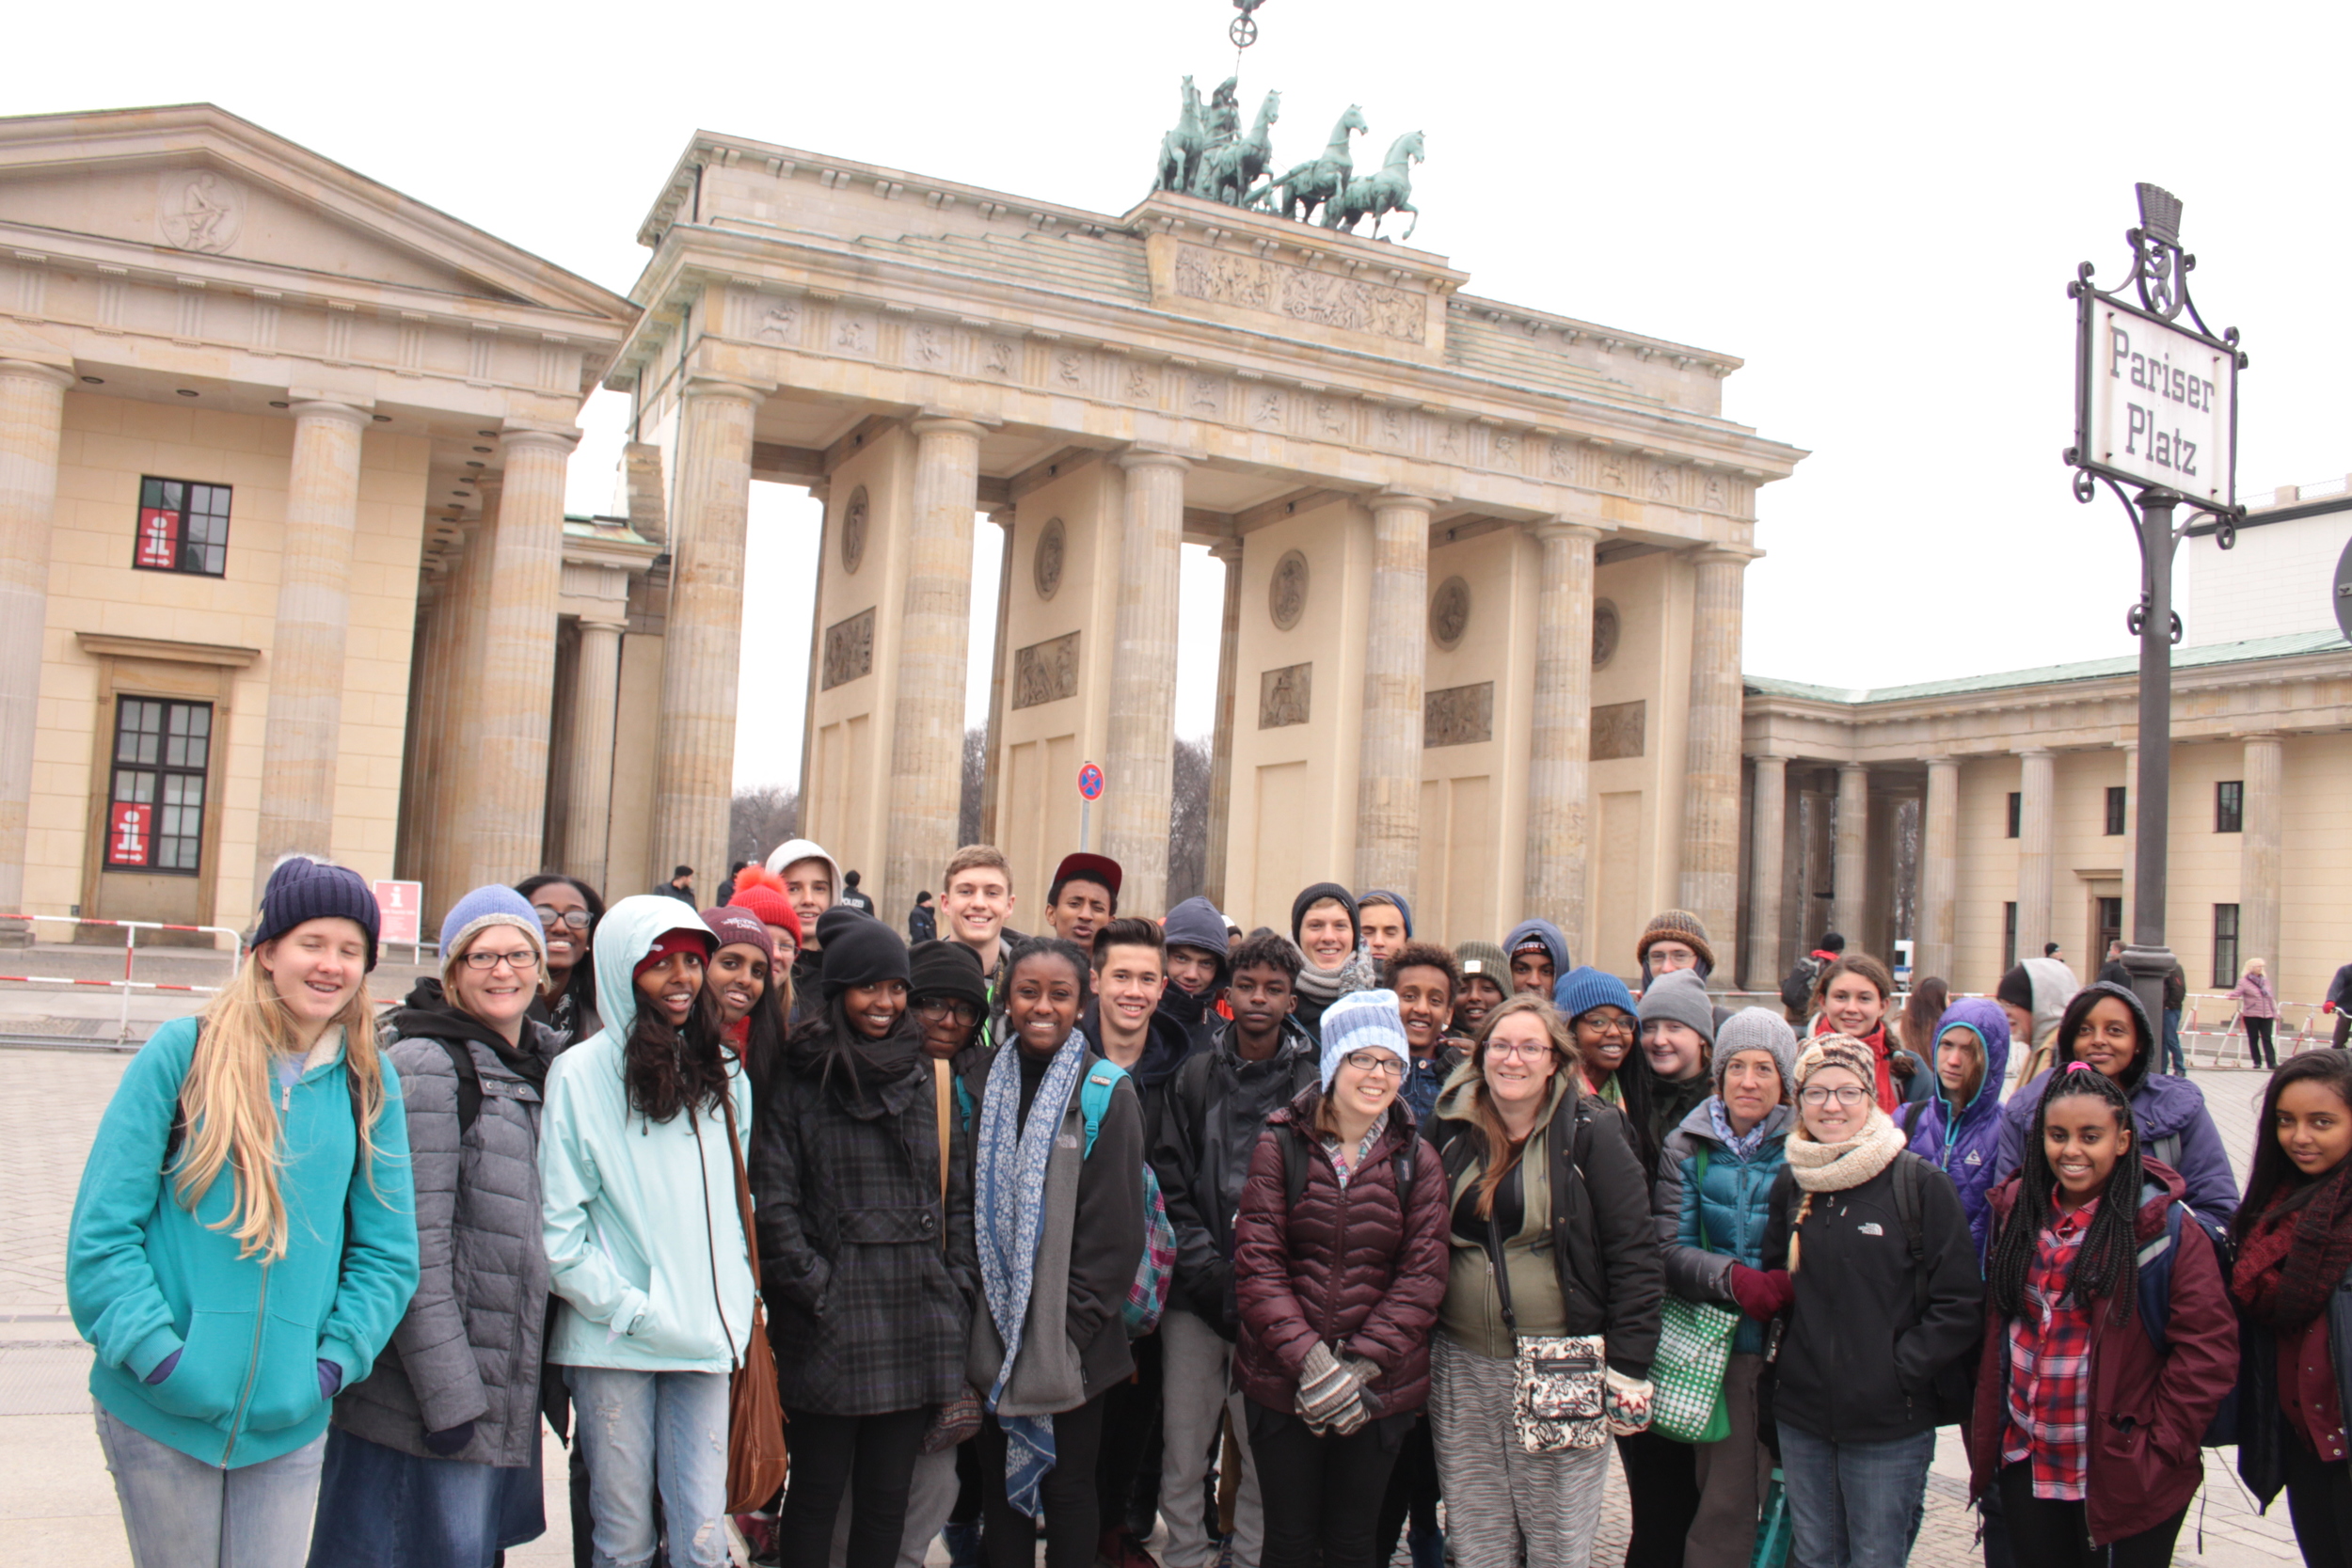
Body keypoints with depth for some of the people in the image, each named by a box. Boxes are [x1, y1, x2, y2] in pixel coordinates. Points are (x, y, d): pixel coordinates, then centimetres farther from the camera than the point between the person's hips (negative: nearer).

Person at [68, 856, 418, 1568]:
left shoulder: (370, 1083, 4)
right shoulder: (182, 1052, -5)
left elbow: (388, 1251, 7)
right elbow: (101, 1228, -6)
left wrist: (334, 1361, -4)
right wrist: (158, 1355, -13)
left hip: (291, 1421, 2)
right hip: (162, 1412, -2)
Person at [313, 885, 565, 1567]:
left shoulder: (539, 1066, 12)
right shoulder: (424, 1067, -13)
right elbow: (414, 1251, -18)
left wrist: (543, 1380, 16)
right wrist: (449, 1396, -19)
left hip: (507, 1389, 8)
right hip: (423, 1401, -8)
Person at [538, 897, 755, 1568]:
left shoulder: (724, 1076, 11)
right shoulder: (581, 1073, -5)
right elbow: (556, 1226, -7)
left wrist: (735, 1304, 7)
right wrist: (629, 1308, -12)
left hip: (705, 1337, 4)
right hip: (613, 1339, -3)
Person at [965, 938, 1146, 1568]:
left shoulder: (1107, 1094, -6)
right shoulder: (982, 1087, 5)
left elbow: (1115, 1231, -7)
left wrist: (1073, 1326, -11)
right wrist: (976, 1317, -2)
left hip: (1071, 1344, -3)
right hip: (992, 1339, 3)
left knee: (1068, 1489, 8)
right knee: (1000, 1486, 11)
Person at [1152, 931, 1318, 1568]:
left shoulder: (1314, 1080, 0)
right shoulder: (1195, 1077, 7)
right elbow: (1170, 1186, 4)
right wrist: (1210, 1271, -7)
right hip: (1196, 1293, 2)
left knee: (1266, 1454, 4)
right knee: (1182, 1452, 7)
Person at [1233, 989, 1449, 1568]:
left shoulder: (1418, 1164, 1)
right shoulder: (1281, 1146, -3)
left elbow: (1423, 1276, -4)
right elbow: (1256, 1260, -8)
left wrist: (1360, 1366, -15)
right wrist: (1308, 1361, -18)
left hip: (1381, 1389, 1)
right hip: (1281, 1383, -1)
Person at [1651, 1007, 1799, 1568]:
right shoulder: (1687, 1147, 3)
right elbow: (1670, 1251, -4)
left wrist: (1791, 1282, -17)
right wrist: (1734, 1279, -20)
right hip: (1720, 1348, 1)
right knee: (1724, 1500, 4)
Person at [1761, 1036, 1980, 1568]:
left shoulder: (1921, 1185, -9)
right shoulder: (1790, 1186, 6)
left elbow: (1959, 1305, -9)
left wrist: (1902, 1370, -12)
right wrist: (1781, 1365, 8)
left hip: (1888, 1427, -4)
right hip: (1800, 1421, 5)